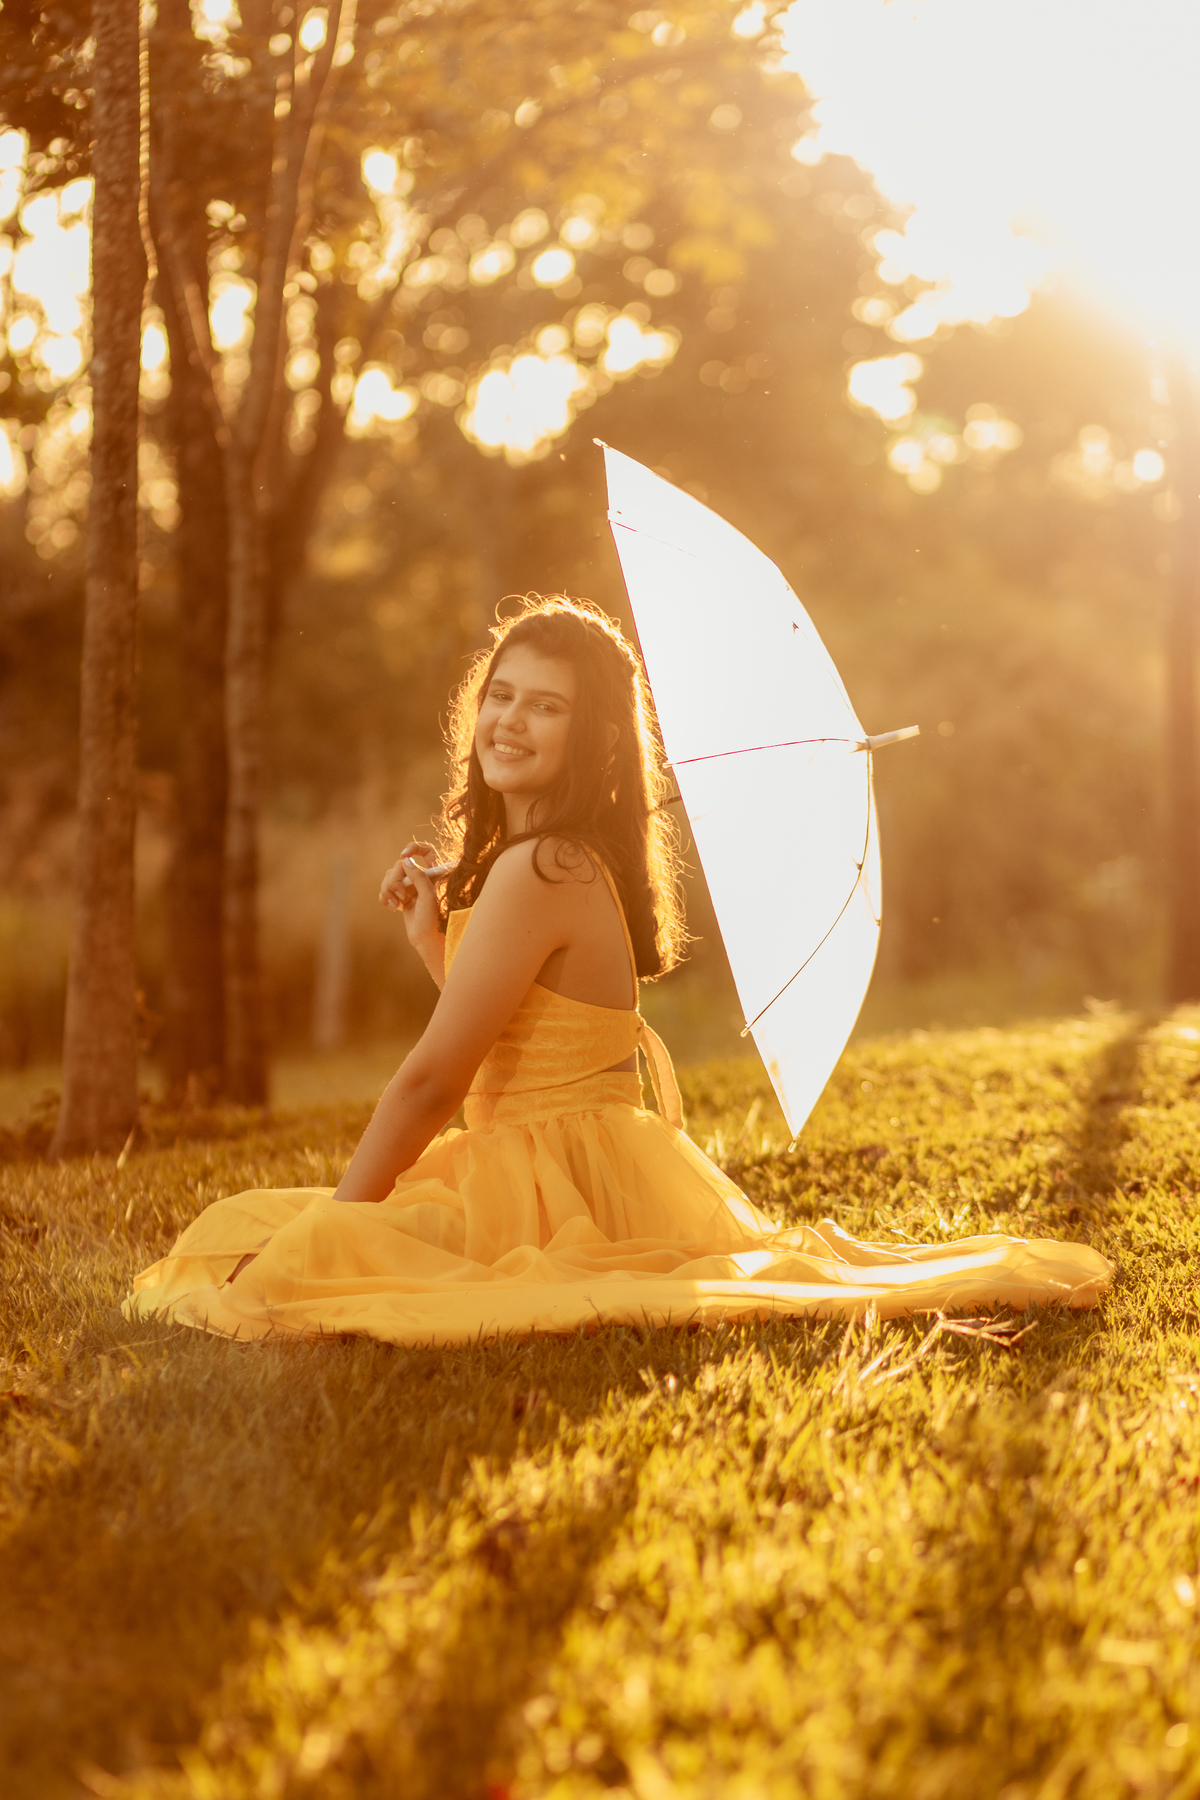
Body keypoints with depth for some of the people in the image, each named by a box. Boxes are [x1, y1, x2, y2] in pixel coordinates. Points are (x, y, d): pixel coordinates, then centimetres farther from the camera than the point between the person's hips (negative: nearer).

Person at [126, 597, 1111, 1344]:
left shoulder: (539, 871, -19)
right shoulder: (575, 860, 11)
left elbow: (430, 1081, -18)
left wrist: (330, 1223, -10)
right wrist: (434, 935, 10)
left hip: (563, 1190, -10)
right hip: (586, 1172, 10)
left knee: (256, 1243, -14)